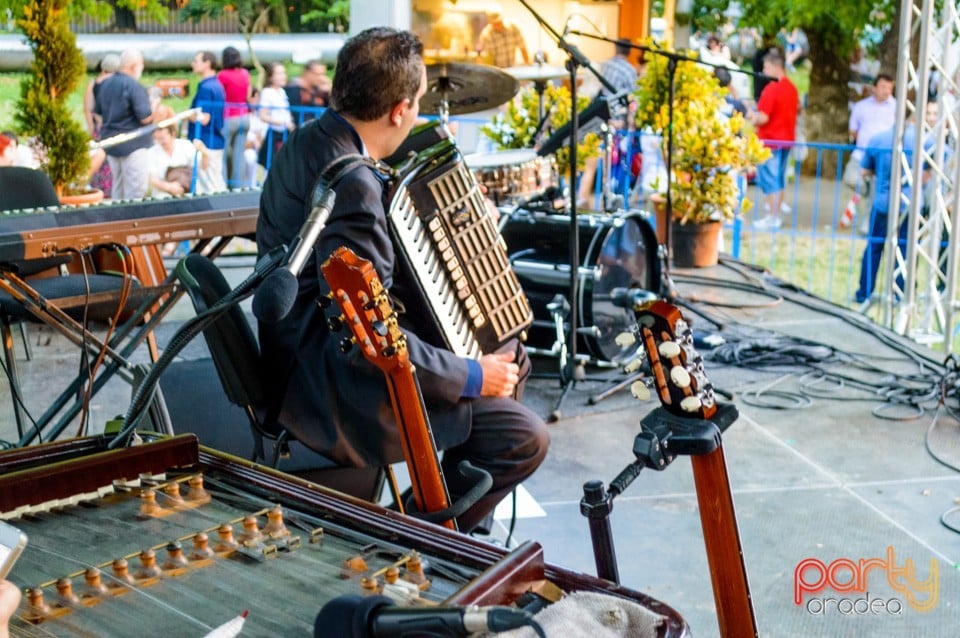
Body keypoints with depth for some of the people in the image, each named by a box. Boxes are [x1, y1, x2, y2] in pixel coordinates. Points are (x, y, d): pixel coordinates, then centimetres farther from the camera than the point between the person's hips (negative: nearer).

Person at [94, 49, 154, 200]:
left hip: (110, 142, 8)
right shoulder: (134, 86, -16)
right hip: (133, 144, -8)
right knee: (135, 191, -4)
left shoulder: (105, 84, 10)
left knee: (118, 187, 17)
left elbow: (97, 112, 17)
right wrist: (154, 104, -1)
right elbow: (145, 118, -18)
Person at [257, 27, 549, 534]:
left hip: (318, 351, 10)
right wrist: (473, 377, -18)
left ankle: (453, 504, 29)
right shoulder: (351, 184, -28)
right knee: (525, 438, -11)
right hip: (333, 390, -10)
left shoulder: (305, 143, 2)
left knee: (511, 358, 17)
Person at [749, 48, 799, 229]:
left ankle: (772, 217, 3)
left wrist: (752, 117, -4)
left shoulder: (771, 89, -19)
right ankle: (776, 213, 20)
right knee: (779, 178, 15)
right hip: (786, 139, 8)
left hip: (770, 141, -8)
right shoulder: (792, 88, 7)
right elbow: (797, 109, 20)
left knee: (769, 180, -1)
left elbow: (763, 118, -22)